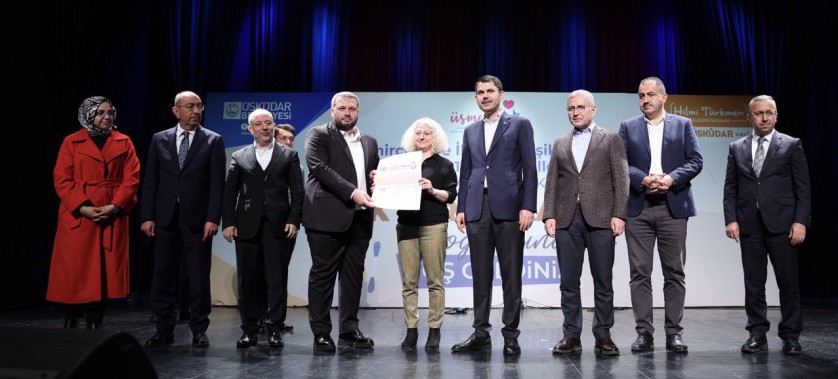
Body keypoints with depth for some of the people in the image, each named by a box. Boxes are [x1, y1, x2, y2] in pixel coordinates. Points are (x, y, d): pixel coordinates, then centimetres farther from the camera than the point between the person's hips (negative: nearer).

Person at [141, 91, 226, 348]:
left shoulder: (213, 141, 3)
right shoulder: (159, 140, 10)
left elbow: (217, 183, -3)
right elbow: (150, 181, 8)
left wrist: (212, 218, -11)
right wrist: (147, 216, 0)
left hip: (197, 220, -2)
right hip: (165, 219, 2)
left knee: (199, 278, 2)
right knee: (163, 277, 6)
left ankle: (199, 331, 14)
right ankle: (164, 331, 17)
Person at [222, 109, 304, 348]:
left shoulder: (289, 156, 11)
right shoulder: (239, 158, 13)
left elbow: (297, 192, 5)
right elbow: (229, 194, 9)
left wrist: (294, 220, -6)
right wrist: (228, 222, -2)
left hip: (278, 227, -1)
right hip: (247, 227, 1)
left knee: (277, 279, -3)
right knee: (246, 281, 4)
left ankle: (275, 330, 4)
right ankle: (249, 330, 14)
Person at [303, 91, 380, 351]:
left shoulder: (369, 142, 20)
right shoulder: (319, 135, 3)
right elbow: (320, 168, -11)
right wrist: (352, 192, -20)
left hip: (359, 218, 5)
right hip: (328, 217, -5)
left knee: (354, 274, 7)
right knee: (323, 273, 0)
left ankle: (349, 330, 16)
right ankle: (321, 333, 7)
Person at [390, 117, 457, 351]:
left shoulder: (444, 165, 9)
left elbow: (451, 195, 2)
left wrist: (432, 190, -14)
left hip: (434, 226, -2)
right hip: (406, 225, 3)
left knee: (435, 280, -2)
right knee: (409, 281, 0)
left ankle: (434, 330, 5)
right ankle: (411, 329, 6)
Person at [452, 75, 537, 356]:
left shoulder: (519, 124, 6)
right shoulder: (470, 131, 19)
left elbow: (529, 169, -1)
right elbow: (465, 173, 17)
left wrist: (528, 207, -10)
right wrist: (461, 208, 8)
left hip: (508, 207, -4)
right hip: (477, 209, 4)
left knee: (511, 274, 0)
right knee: (480, 274, 6)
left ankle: (511, 335, 8)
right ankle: (481, 332, 13)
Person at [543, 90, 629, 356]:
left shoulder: (611, 139, 9)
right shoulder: (560, 143, 18)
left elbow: (621, 179, 1)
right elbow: (552, 182, 12)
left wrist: (619, 214, -9)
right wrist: (549, 215, 1)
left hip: (600, 218, -3)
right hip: (567, 220, 3)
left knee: (603, 281, 1)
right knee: (569, 281, 4)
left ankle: (603, 336, 11)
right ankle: (572, 336, 11)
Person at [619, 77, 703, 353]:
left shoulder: (683, 125, 11)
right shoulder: (628, 127, 11)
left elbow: (696, 161, 3)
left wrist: (671, 178, -13)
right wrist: (643, 179, -14)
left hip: (673, 207, 0)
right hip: (638, 208, 0)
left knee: (674, 273, 2)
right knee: (640, 273, 0)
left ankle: (673, 333, 10)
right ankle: (644, 333, 7)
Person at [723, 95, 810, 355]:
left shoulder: (791, 145, 5)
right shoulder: (737, 148, 11)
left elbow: (802, 188, 1)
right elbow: (730, 188, 8)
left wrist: (800, 221, -8)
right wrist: (731, 219, -2)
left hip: (781, 224, -2)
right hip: (749, 225, 2)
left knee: (788, 282, 2)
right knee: (753, 283, 5)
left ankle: (790, 336, 14)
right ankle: (758, 335, 13)